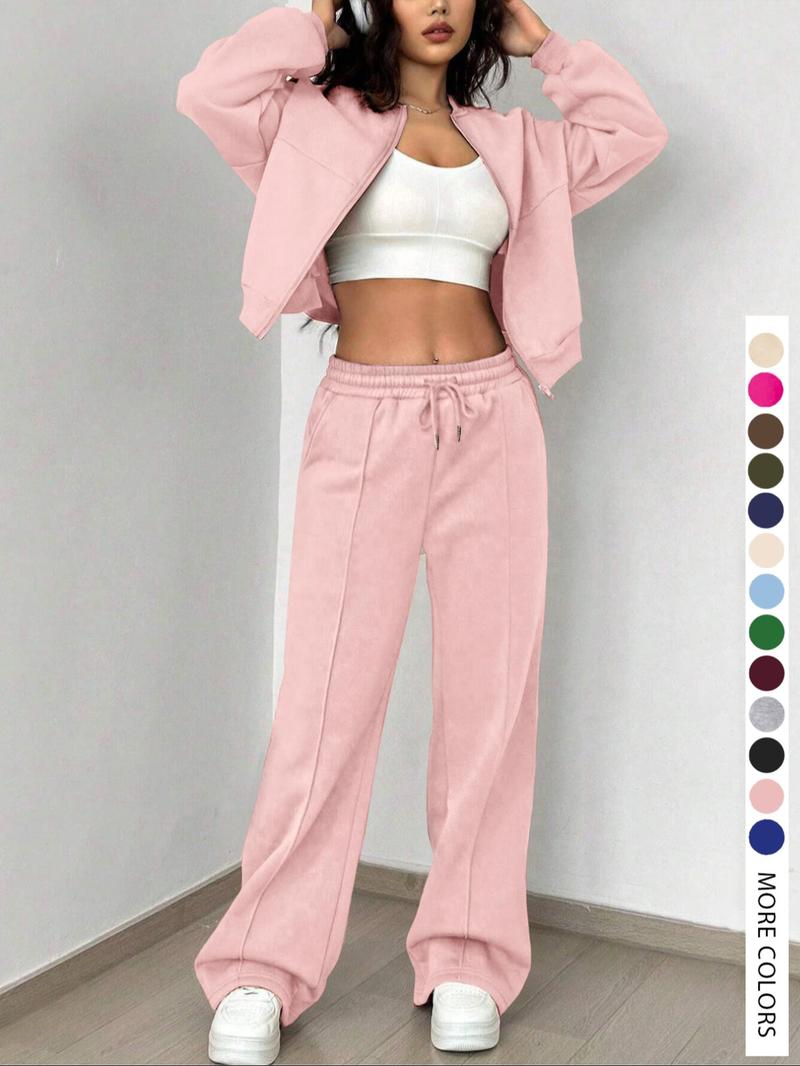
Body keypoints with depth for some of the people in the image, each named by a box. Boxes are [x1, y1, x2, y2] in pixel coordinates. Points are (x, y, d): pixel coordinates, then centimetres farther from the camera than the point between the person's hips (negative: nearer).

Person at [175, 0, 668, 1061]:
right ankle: (263, 970, 6)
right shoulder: (324, 119, 8)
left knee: (492, 687, 3)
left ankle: (467, 955, 15)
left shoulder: (507, 142, 17)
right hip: (365, 420, -3)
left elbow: (634, 132, 17)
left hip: (493, 422, 4)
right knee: (330, 693, -6)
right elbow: (209, 90, -7)